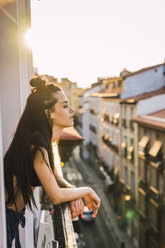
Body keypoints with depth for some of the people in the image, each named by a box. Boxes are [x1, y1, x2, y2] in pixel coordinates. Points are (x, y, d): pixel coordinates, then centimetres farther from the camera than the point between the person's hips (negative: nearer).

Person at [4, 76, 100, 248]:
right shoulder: (36, 144, -27)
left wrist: (72, 191, -4)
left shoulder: (45, 138, 2)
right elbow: (56, 197, -25)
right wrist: (86, 191, -9)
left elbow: (53, 173, 14)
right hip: (6, 218, -9)